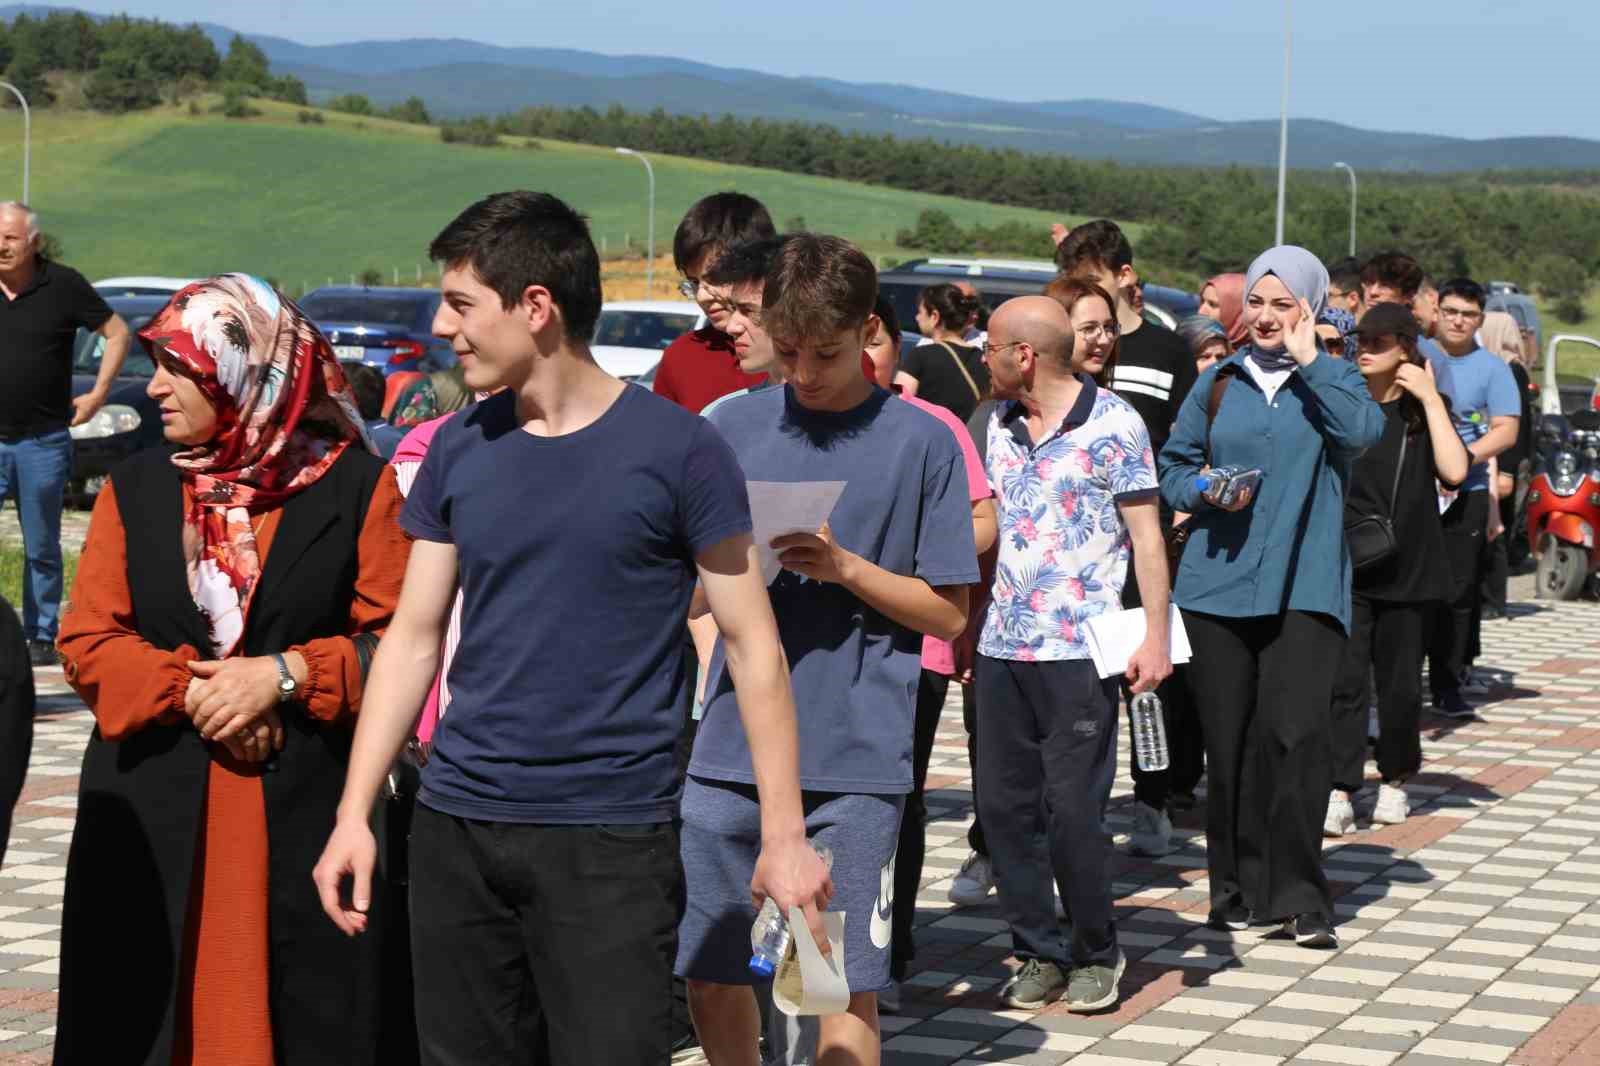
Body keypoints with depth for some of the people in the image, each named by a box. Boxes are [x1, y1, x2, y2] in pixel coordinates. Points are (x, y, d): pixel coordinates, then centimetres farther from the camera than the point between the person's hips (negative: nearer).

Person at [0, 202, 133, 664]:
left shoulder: (63, 285, -4)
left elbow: (117, 332, 4)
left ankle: (41, 637, 16)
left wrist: (98, 393, -1)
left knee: (42, 548, 7)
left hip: (43, 441, -1)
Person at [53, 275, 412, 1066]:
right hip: (151, 808, 3)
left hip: (308, 803, -2)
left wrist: (285, 677, -17)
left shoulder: (355, 487, -1)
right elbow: (88, 642, 3)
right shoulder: (136, 487, 9)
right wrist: (190, 692, -12)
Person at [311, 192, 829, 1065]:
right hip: (455, 826, 5)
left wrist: (784, 834, -8)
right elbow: (412, 638, 11)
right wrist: (353, 815, 5)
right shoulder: (459, 450, 6)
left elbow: (752, 643, -4)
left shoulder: (675, 449, -7)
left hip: (613, 835, -4)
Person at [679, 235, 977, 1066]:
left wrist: (845, 568, -13)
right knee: (709, 974, 8)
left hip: (854, 757, -3)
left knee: (846, 987, -1)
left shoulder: (920, 443, 0)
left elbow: (949, 613, 1)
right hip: (731, 746, 3)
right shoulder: (735, 426, 7)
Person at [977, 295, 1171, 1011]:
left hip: (1078, 650, -6)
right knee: (1004, 804, 6)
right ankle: (1040, 952, 18)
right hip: (1002, 647, 6)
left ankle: (1097, 952, 13)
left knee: (1072, 809, -5)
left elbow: (1146, 535, -7)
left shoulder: (1111, 423, -7)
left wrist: (1156, 636, -12)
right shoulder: (1001, 424, 11)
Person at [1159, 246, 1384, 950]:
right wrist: (1203, 491, -6)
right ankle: (1237, 886, 15)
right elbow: (1173, 467, 15)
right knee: (1227, 741, 3)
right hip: (1219, 583, 2)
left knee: (1294, 733, -13)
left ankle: (1297, 893, -5)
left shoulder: (1331, 379, 8)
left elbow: (1362, 430, -13)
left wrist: (1309, 360, -10)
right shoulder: (1218, 383, 13)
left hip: (1303, 588, -2)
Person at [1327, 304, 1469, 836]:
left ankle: (1394, 780, 27)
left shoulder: (1423, 410, 2)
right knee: (1344, 681, -8)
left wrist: (1431, 399, -13)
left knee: (1400, 683, 9)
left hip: (1409, 569, 0)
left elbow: (1454, 471, -15)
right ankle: (1340, 791, -7)